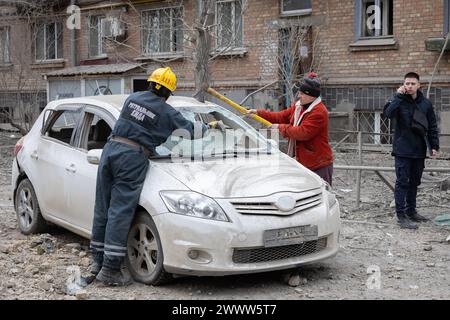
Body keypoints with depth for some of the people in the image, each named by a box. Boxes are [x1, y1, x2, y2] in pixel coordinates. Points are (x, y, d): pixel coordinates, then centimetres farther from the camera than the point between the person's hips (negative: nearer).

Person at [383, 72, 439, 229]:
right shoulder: (399, 101, -5)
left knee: (414, 182, 14)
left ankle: (411, 211, 26)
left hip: (419, 151, 5)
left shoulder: (426, 104, 6)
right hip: (403, 151, -4)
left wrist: (434, 145, 4)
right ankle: (401, 215, -1)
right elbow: (388, 113, -25)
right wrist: (398, 96, -26)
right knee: (402, 183, -4)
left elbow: (432, 126, 10)